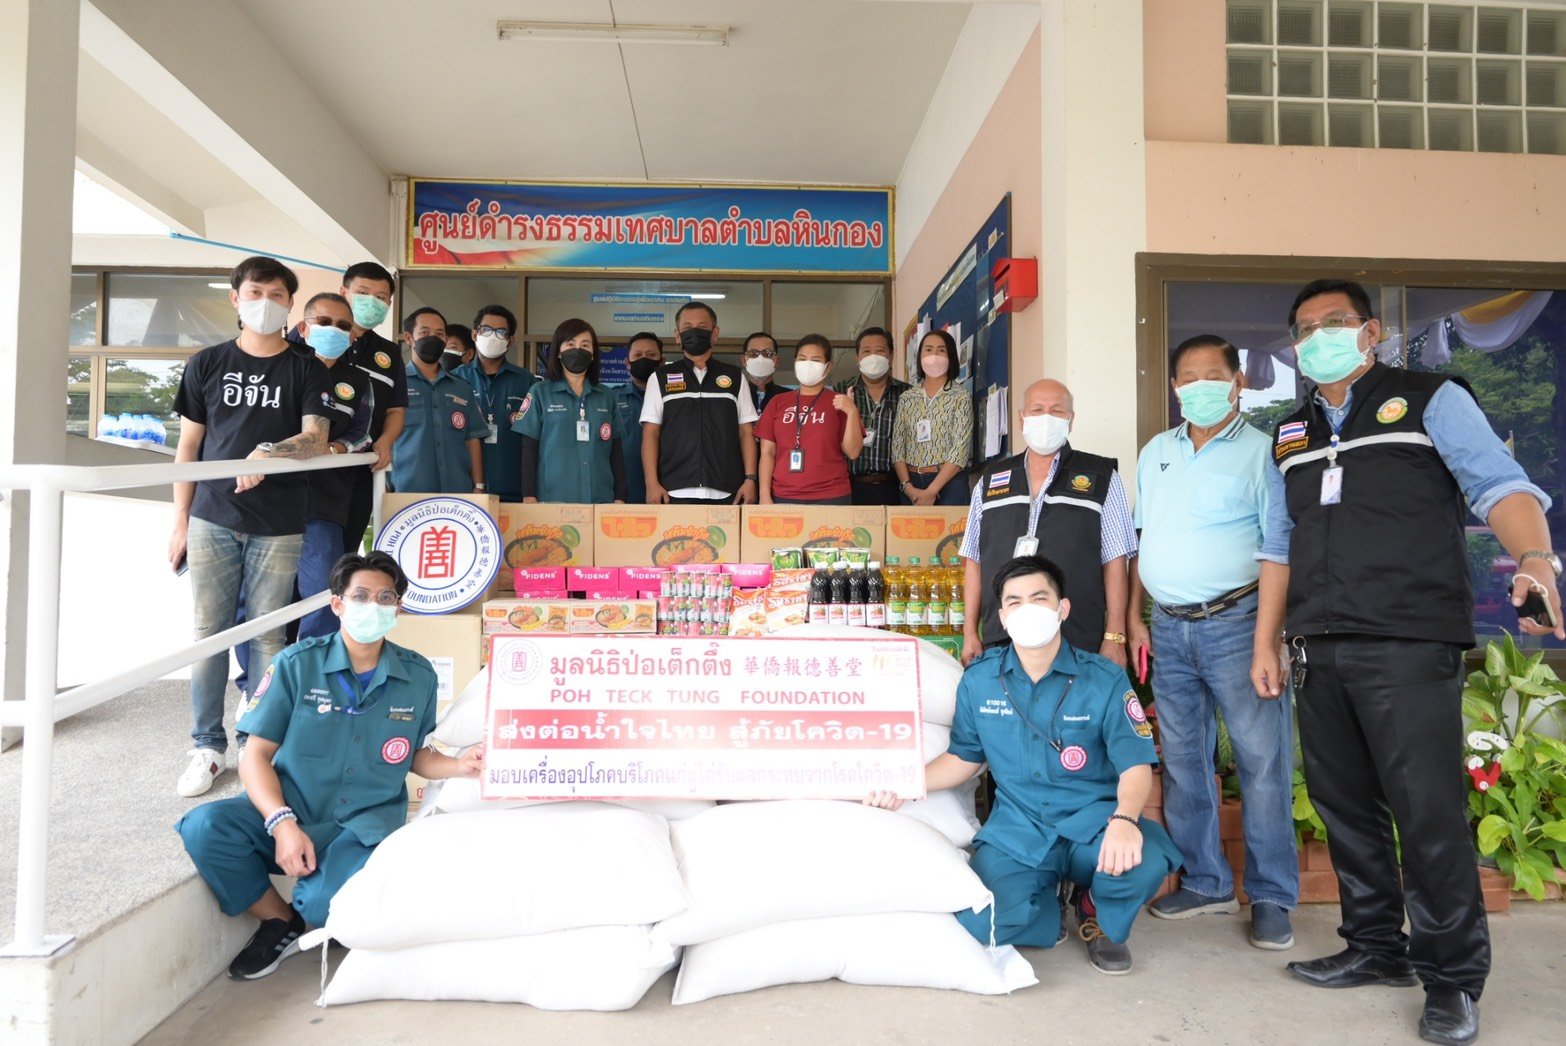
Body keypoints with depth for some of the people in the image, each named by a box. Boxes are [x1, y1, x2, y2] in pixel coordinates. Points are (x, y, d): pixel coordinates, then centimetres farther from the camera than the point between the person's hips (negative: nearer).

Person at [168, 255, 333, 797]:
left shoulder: (306, 370, 5)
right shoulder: (207, 363, 9)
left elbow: (316, 438, -7)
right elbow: (189, 445, 10)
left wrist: (270, 452, -28)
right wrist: (180, 521, 7)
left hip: (278, 527, -1)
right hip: (213, 521, 2)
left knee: (267, 636, 4)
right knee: (209, 632, 5)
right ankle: (208, 747, 17)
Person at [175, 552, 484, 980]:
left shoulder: (418, 675, 4)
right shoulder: (297, 664, -2)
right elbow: (255, 756, -3)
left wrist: (458, 765, -8)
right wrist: (282, 823, -19)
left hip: (364, 826, -1)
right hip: (291, 813, 1)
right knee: (204, 827, -27)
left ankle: (293, 919, 6)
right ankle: (279, 921, -2)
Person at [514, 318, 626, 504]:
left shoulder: (607, 397, 12)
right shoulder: (539, 393, 5)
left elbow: (615, 450, 12)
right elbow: (529, 448, 2)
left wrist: (620, 497, 5)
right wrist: (529, 496, -5)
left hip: (601, 499, 2)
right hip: (552, 499, -2)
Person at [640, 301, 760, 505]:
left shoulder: (735, 378, 13)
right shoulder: (660, 378, 11)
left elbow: (746, 432, 10)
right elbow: (650, 434, 6)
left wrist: (750, 479, -1)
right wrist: (652, 484, -4)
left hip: (725, 493, 1)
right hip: (674, 493, 0)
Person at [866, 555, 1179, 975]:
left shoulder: (1104, 679, -6)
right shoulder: (978, 681, 2)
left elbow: (1136, 766, -10)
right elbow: (963, 757, 12)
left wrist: (1124, 819, -32)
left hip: (1091, 820, -1)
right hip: (1016, 830, 1)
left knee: (1144, 862, -34)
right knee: (980, 925, -23)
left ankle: (1101, 918, 6)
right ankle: (1053, 913, 15)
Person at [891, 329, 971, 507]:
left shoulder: (960, 398, -1)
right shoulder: (906, 399, 9)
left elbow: (960, 449, -9)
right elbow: (897, 446, 4)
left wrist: (931, 491, -15)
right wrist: (907, 486, -10)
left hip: (949, 482, -3)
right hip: (911, 482, 3)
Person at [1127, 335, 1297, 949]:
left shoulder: (1260, 450, -2)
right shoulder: (1156, 452, 14)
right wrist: (1134, 617, 12)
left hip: (1234, 622, -5)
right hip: (1168, 628, 5)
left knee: (1262, 761, -2)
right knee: (1182, 763, 11)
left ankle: (1271, 897, 13)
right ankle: (1204, 883, 25)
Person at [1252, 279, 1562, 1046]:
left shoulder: (1432, 401, 3)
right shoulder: (1290, 436, 17)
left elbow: (1501, 486, -8)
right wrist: (1267, 643, 13)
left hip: (1410, 646, -5)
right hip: (1319, 652, 5)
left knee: (1428, 811, -5)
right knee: (1345, 807, 10)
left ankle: (1452, 976, 12)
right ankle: (1376, 948, 26)